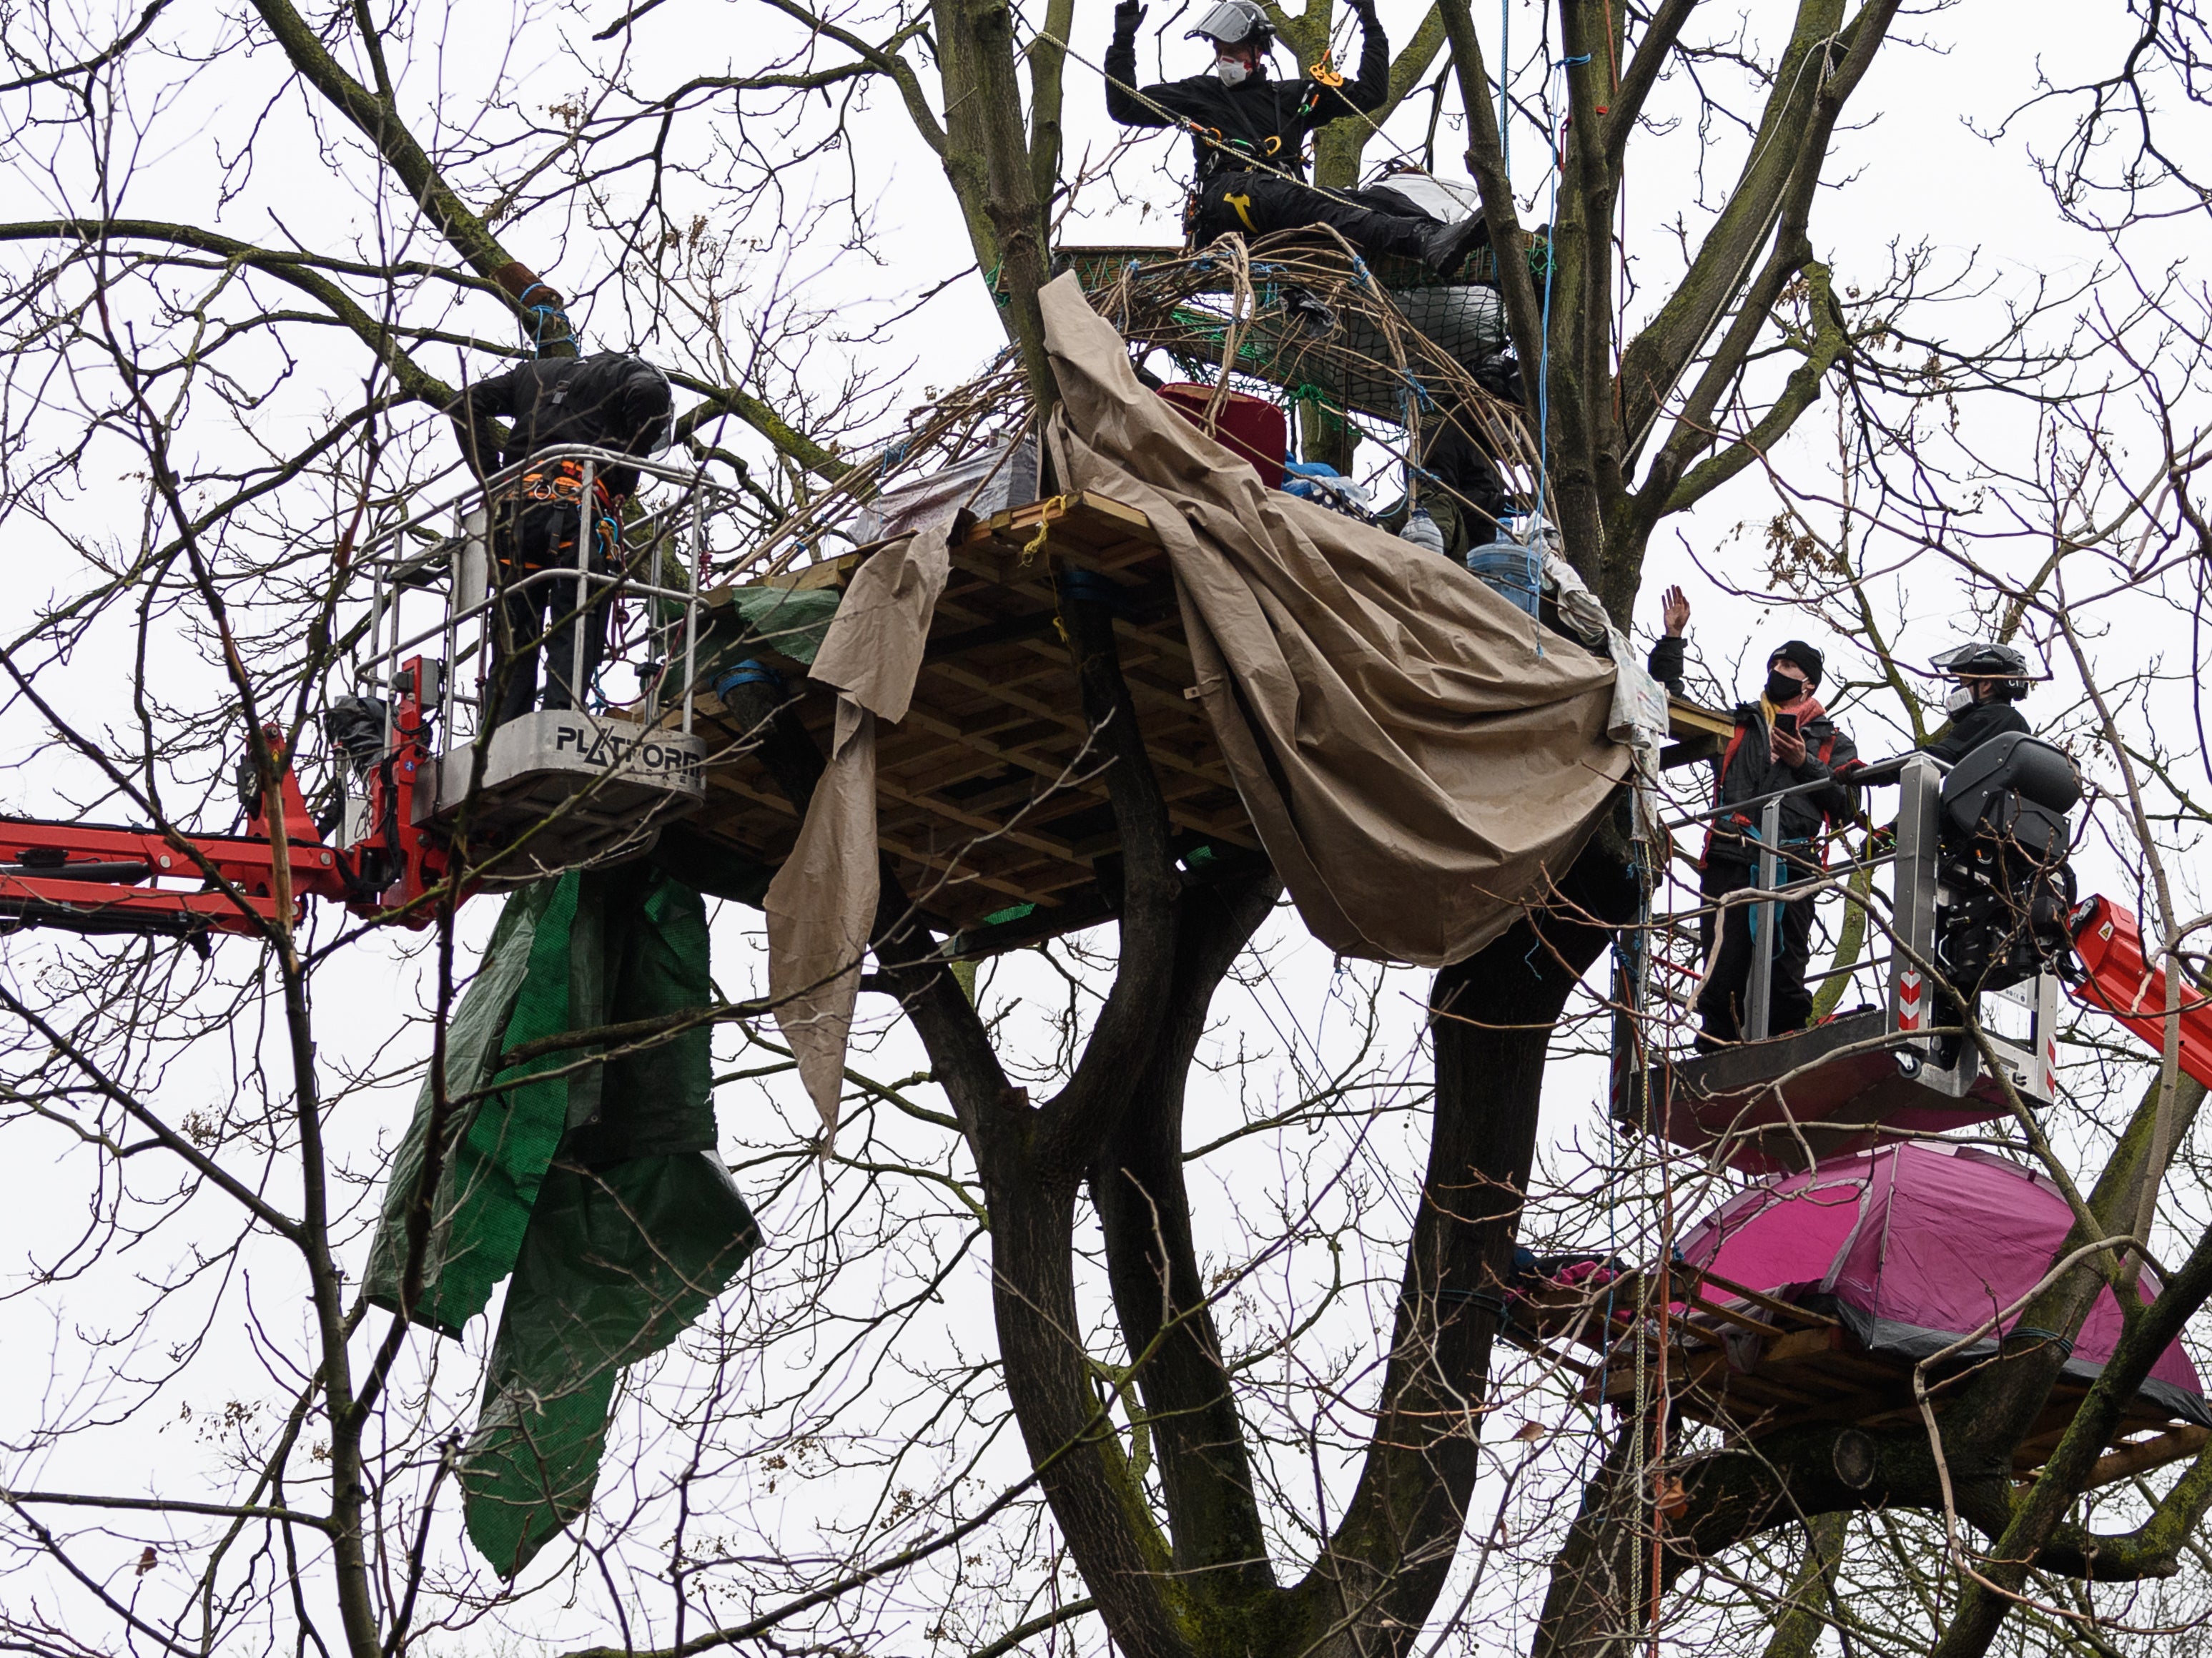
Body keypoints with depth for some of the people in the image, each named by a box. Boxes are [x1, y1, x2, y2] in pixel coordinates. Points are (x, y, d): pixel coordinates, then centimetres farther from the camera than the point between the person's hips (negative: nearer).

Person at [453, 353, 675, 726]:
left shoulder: (535, 372, 34)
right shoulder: (632, 373, 18)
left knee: (512, 644, 6)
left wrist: (491, 478, 16)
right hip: (577, 506, -4)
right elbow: (648, 396, -6)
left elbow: (469, 403, 24)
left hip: (516, 507, 4)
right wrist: (621, 489, 1)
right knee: (573, 639, -8)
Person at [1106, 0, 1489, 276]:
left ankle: (1432, 237, -56)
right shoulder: (1200, 94, 25)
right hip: (1228, 199, -5)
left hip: (1291, 198, 5)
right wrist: (1123, 43, 16)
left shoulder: (1291, 98, 30)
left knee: (1373, 200, -24)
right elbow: (1125, 107, 23)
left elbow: (1371, 93, 31)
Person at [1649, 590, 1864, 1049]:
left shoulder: (1830, 741, 23)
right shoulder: (1735, 725, 27)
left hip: (1793, 867, 0)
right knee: (1724, 968, -11)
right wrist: (1672, 641, 21)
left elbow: (1847, 805, 11)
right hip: (1731, 860, 0)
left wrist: (1806, 764, -1)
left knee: (1786, 970, -4)